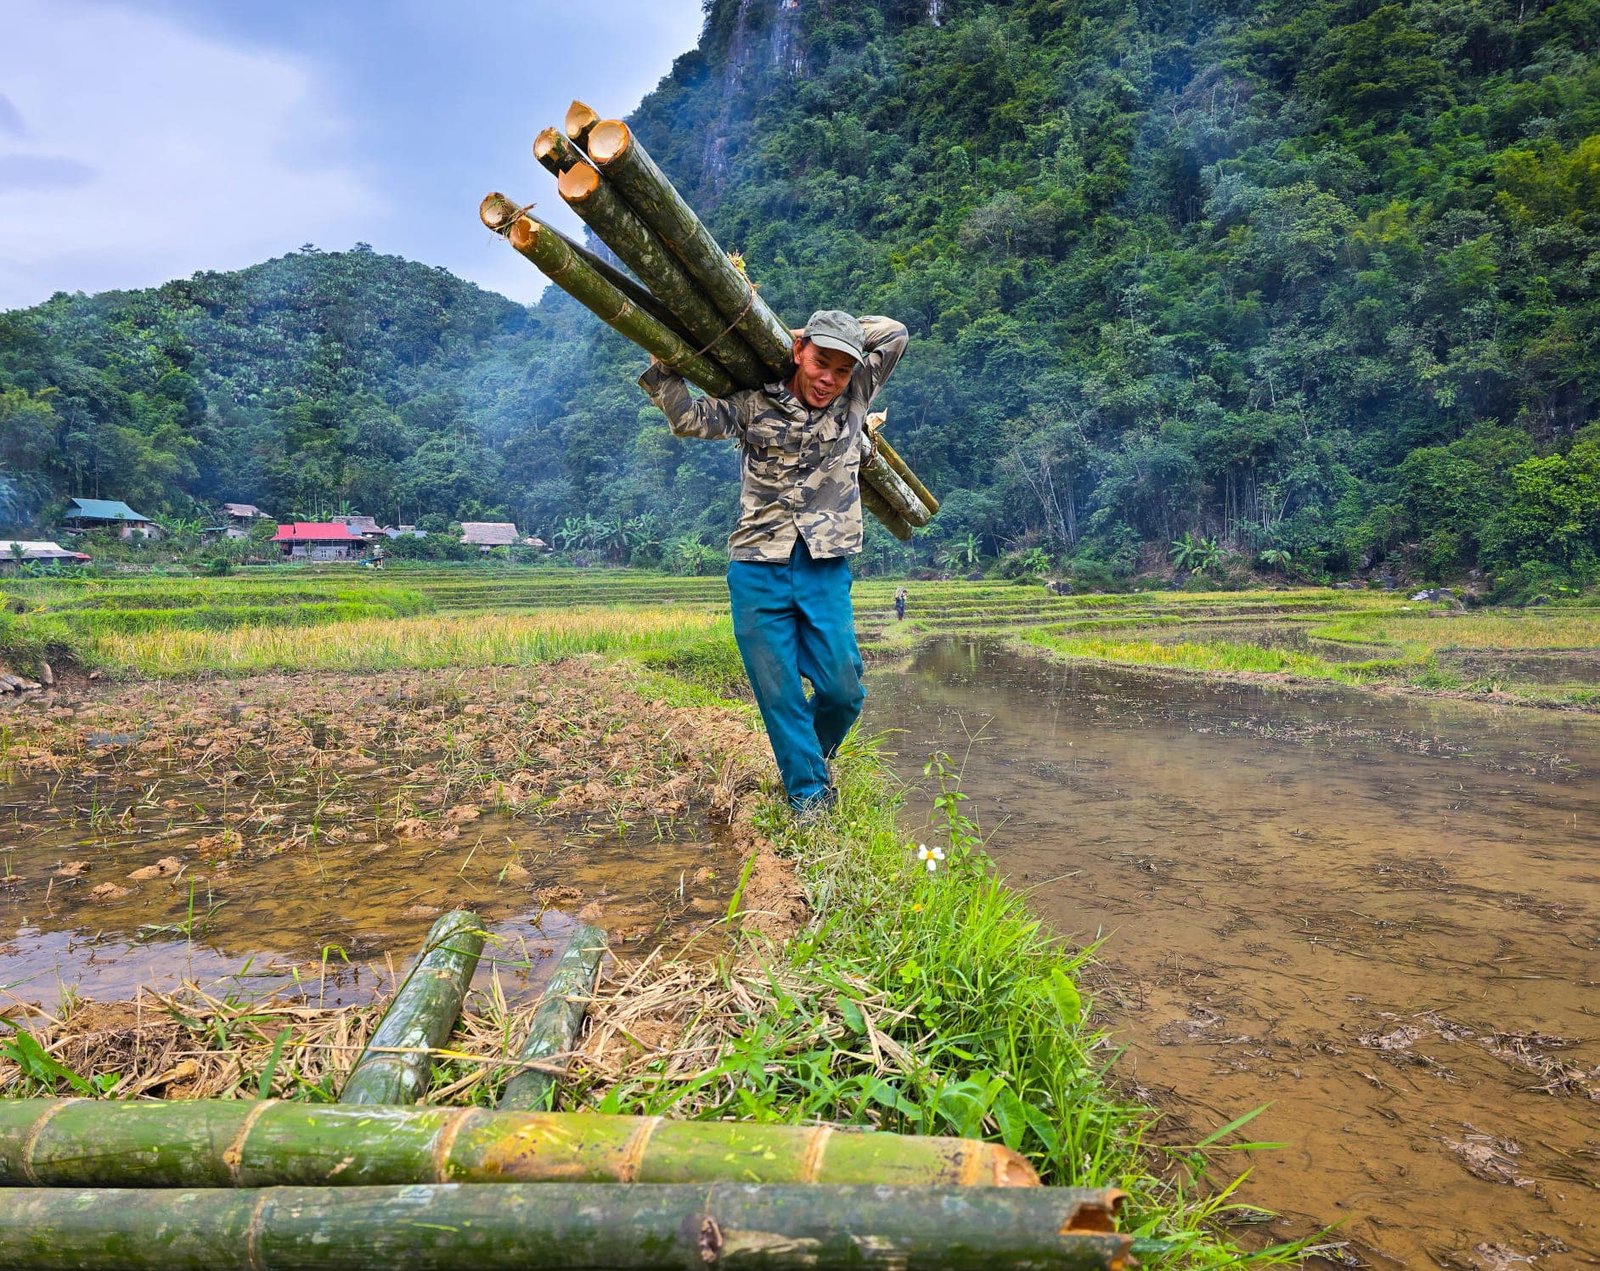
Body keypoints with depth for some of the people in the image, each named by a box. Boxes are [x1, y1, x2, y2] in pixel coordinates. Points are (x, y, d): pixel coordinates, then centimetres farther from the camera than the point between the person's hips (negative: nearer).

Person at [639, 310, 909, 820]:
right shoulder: (753, 405, 3)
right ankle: (809, 796, 17)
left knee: (843, 690, 0)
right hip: (758, 571, -1)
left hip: (826, 571, 2)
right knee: (778, 694, 1)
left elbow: (895, 333, 13)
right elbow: (687, 416, 0)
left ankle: (815, 756, 33)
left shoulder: (853, 397, 8)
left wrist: (823, 330, 10)